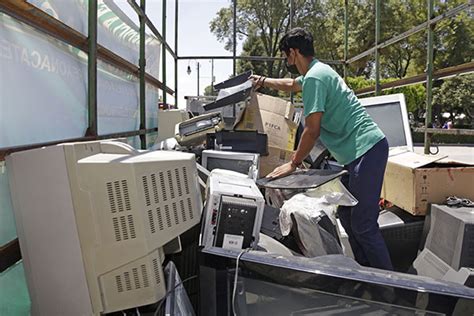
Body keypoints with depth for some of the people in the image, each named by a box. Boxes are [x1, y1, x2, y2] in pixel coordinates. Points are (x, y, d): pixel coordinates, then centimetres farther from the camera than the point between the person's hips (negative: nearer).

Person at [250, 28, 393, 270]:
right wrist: (263, 81, 47)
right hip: (358, 152, 11)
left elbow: (312, 130, -16)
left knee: (363, 224, -9)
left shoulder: (314, 78, -13)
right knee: (346, 214, 16)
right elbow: (291, 84, 40)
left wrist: (293, 164, -7)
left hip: (366, 151, -11)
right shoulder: (318, 71, 19)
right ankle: (365, 271, 28)